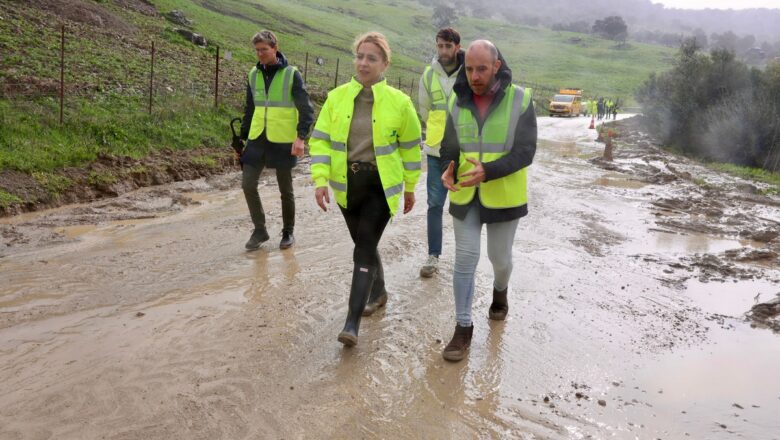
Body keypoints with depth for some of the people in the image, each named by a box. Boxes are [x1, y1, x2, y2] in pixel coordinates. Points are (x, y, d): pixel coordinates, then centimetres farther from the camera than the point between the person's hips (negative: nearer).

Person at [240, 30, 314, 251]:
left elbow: (306, 109, -10)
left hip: (283, 141, -4)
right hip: (257, 140, 5)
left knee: (285, 190, 7)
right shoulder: (254, 74, 8)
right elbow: (249, 109, 17)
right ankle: (260, 230, 14)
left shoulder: (291, 74, -7)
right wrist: (243, 137, 14)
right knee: (248, 184, -1)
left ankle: (288, 232, 24)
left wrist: (301, 137, -22)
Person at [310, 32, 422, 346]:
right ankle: (378, 292, 43)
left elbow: (410, 146, 4)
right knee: (364, 245, 17)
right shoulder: (337, 97, -1)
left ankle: (352, 322, -7)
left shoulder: (399, 102, -6)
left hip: (381, 185, -3)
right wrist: (321, 180, -11)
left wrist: (409, 187, 9)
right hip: (347, 185, 4)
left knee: (364, 249, -10)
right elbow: (321, 140, 0)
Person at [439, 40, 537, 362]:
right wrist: (448, 171, -16)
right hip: (465, 196, 2)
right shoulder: (457, 102, 0)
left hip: (503, 197, -2)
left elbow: (525, 151, -15)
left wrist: (488, 172, -30)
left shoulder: (520, 100, -10)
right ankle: (463, 328, 11)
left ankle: (500, 292, 47)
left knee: (500, 257, 14)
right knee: (465, 259, 0)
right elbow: (449, 147, 7)